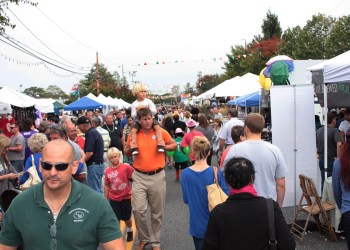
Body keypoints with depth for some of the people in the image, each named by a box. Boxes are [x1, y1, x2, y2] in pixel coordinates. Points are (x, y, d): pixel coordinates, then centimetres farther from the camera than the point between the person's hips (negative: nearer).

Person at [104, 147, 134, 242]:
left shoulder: (126, 167, -14)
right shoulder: (107, 171, -5)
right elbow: (106, 185, 4)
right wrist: (105, 199, 7)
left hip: (126, 198, -1)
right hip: (113, 199, 1)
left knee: (127, 218, 15)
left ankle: (130, 232, 42)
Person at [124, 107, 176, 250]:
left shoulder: (161, 132, -2)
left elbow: (174, 145, 9)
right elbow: (126, 151, 15)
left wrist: (165, 146, -11)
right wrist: (130, 148, -8)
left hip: (157, 176, -1)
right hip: (139, 177, 1)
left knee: (157, 212, 9)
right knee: (138, 210, -5)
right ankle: (143, 238, 19)